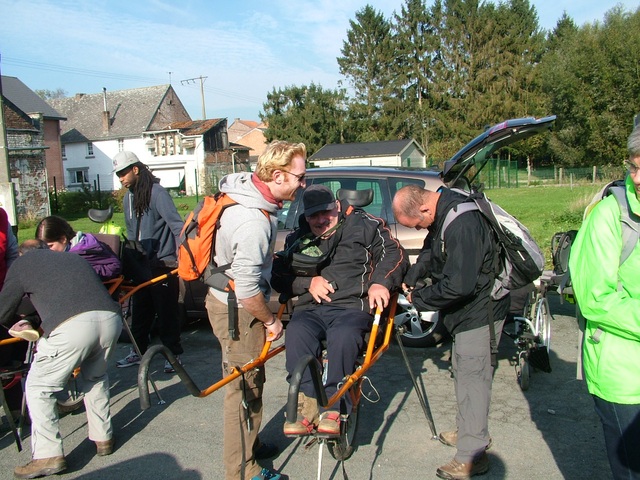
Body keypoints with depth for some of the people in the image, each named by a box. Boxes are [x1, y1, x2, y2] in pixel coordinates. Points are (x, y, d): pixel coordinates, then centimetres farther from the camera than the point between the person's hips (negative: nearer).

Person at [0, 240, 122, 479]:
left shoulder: (22, 262, 22)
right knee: (95, 377, 31)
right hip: (111, 318, 5)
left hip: (72, 326, -5)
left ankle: (49, 456, 12)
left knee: (39, 388, 15)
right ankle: (103, 438, 34)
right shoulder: (74, 257, 36)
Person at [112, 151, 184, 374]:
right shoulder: (128, 197, 11)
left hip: (163, 263, -8)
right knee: (140, 310, 16)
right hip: (141, 264, 8)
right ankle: (138, 351, 30)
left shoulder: (157, 193, -15)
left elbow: (177, 225, -20)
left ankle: (174, 354, 15)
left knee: (166, 311, 1)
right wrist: (130, 259, 19)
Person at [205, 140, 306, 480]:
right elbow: (247, 290, -29)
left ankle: (248, 443, 45)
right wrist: (270, 320, -13)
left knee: (249, 381, 24)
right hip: (237, 311, -10)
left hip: (225, 296, 10)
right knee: (245, 388, 5)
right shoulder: (253, 222, -33)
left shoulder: (245, 185, -3)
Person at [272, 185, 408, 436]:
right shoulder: (297, 240, 21)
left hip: (352, 305, -3)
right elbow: (278, 277, 17)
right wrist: (308, 282, -1)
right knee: (296, 333, -32)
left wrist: (381, 282, -13)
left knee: (343, 336, -37)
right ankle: (306, 404, -30)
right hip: (310, 309, 3)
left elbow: (394, 253, 5)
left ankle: (333, 407, -27)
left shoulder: (363, 224, 11)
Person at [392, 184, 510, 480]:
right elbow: (430, 251, 17)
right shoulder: (442, 207, 0)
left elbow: (458, 286, -32)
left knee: (471, 377, -3)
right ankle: (471, 432, 38)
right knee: (465, 372, 20)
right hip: (468, 309, 10)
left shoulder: (461, 225, -31)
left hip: (480, 310, -10)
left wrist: (418, 299, -17)